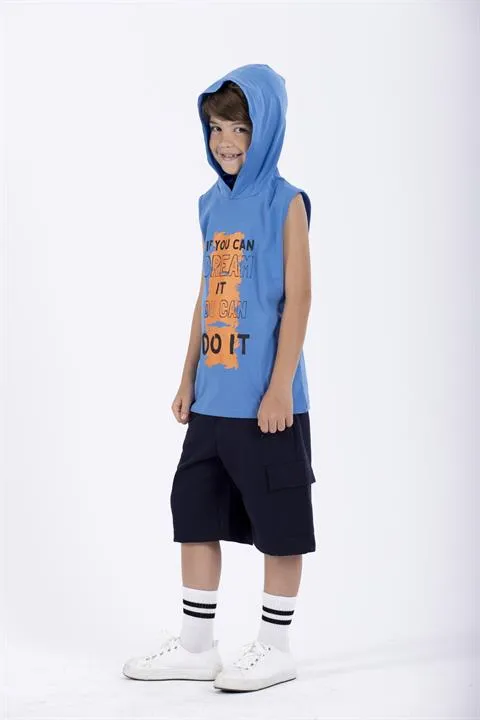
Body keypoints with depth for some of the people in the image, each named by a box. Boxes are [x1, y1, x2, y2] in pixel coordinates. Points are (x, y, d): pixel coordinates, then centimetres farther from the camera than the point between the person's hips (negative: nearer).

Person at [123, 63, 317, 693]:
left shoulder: (286, 203, -7)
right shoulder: (212, 204, 12)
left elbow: (298, 298, -11)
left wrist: (280, 387, -16)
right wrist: (188, 378, 14)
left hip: (266, 399, -7)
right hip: (213, 399, 7)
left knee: (278, 522, 4)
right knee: (195, 513, 11)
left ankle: (274, 648, 17)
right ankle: (195, 645, 23)